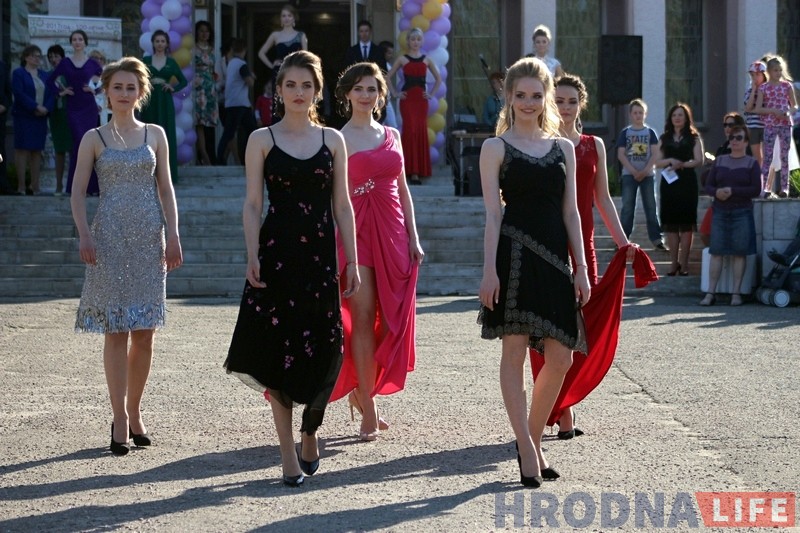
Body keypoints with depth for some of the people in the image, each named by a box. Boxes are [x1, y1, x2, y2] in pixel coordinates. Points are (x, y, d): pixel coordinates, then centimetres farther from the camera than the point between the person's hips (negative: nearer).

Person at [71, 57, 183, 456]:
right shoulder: (94, 138, 5)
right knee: (116, 330, -3)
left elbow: (166, 188, 9)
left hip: (148, 237, 2)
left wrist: (173, 235, 0)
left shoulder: (155, 135, 9)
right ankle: (120, 420, -1)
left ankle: (134, 412, 16)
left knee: (144, 331, 3)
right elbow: (78, 191, 1)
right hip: (110, 238, -2)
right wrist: (85, 235, -11)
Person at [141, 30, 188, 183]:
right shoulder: (145, 60, 6)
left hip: (165, 101, 0)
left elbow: (184, 81, 11)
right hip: (149, 101, 0)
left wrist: (173, 88, -5)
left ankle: (166, 174, 4)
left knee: (166, 136, 0)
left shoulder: (171, 62, 8)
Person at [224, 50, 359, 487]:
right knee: (278, 349, -2)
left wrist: (352, 262, 4)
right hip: (277, 251, -1)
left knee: (322, 351, 0)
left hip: (321, 253, 2)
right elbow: (252, 204, 1)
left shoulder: (332, 140, 9)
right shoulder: (262, 139, 4)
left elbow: (342, 205, 9)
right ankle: (289, 455, 5)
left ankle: (310, 433, 26)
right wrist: (252, 257, -10)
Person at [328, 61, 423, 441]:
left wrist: (413, 237, 9)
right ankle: (368, 412, -2)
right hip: (356, 231, -5)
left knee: (391, 319, 5)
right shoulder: (339, 139, -1)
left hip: (392, 232, 5)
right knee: (363, 319, -7)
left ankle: (362, 390, 24)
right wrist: (339, 242, -12)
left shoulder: (392, 135, 14)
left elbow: (402, 189, 16)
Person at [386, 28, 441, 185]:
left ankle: (419, 171, 7)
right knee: (410, 130, -10)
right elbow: (388, 77, 8)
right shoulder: (402, 59, 5)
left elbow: (438, 79, 19)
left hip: (421, 100, 2)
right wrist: (395, 93, 1)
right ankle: (412, 171, -6)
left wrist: (431, 94, 9)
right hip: (407, 99, -2)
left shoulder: (426, 60, 10)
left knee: (421, 132, 0)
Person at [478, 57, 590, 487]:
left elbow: (571, 211, 13)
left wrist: (580, 267, 7)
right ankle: (527, 449, 0)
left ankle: (532, 439, 17)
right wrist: (489, 268, -10)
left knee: (560, 356, 1)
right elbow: (493, 212, -2)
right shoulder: (496, 147, 3)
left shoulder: (563, 148, 14)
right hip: (515, 255, -4)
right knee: (515, 350, -5)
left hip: (554, 257, 4)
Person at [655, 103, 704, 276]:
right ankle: (674, 262, 7)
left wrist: (681, 164, -17)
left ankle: (684, 263, 0)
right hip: (669, 182, 3)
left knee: (686, 223, -4)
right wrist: (670, 160, -11)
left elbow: (699, 160, -5)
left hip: (687, 182, -3)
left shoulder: (693, 138, 6)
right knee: (670, 224, 1)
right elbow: (658, 162, 8)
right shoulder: (664, 138, 14)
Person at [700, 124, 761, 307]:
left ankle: (736, 293, 2)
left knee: (739, 252, -3)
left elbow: (756, 189, -6)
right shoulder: (720, 161, 13)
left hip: (742, 213, -2)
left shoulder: (751, 163, 3)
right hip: (720, 211, 2)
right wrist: (716, 192, -12)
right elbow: (708, 185, 10)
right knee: (716, 252, -2)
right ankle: (711, 293, -1)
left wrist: (732, 191, -15)